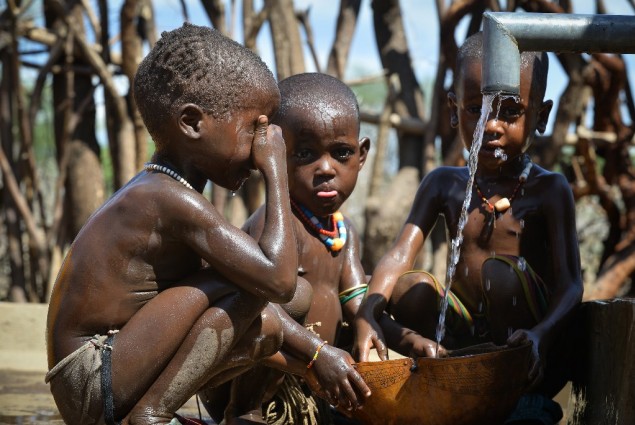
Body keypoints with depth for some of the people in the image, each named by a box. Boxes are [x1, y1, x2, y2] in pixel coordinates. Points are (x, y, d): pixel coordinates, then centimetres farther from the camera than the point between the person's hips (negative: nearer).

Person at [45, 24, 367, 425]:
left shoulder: (154, 191, 13)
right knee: (248, 284, -19)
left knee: (266, 325, 14)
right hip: (92, 384, -10)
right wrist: (276, 170, -15)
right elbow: (279, 279, -24)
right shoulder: (174, 200, -18)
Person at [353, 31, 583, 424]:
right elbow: (400, 255, -6)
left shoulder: (549, 191, -5)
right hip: (466, 340, 4)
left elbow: (569, 282, -15)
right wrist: (368, 314, -26)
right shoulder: (444, 185, 7)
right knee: (410, 288, -12)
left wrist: (543, 334, -37)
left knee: (500, 270, -28)